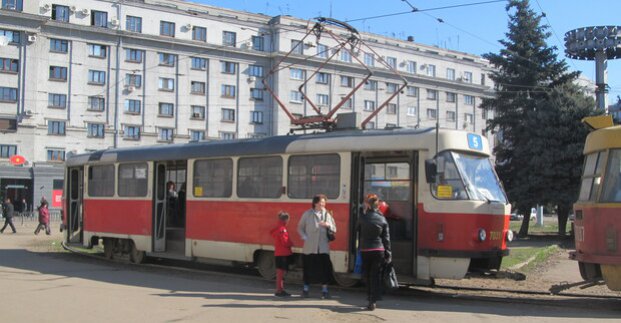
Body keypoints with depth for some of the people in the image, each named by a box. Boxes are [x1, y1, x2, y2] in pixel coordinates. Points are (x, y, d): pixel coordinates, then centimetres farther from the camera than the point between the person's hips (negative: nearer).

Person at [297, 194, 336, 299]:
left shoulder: (327, 215, 8)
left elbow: (334, 229, 10)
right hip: (309, 248, -1)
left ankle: (324, 290, 11)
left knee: (324, 269, -1)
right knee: (309, 269, 5)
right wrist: (304, 237, -5)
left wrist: (328, 225, -10)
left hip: (323, 248, 1)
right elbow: (300, 228, 9)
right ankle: (305, 289, 19)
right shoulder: (307, 214, 3)